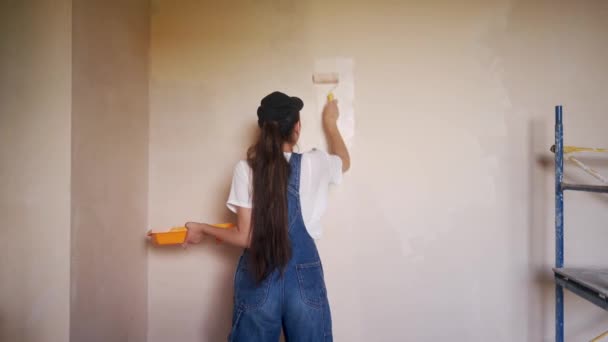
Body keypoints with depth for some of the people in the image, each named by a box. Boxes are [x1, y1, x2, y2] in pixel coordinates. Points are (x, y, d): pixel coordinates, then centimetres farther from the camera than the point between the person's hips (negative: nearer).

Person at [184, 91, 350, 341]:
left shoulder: (246, 169, -7)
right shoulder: (313, 163, -5)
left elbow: (246, 237, -7)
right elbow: (344, 162, 20)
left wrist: (202, 229, 10)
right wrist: (330, 121, 34)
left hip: (258, 280, 0)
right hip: (304, 279, 0)